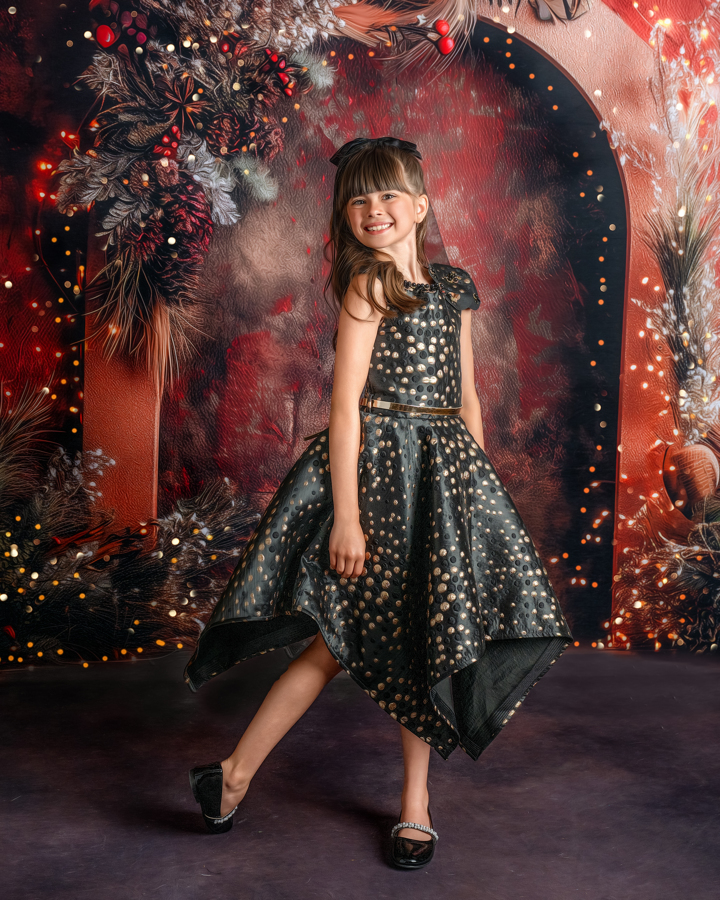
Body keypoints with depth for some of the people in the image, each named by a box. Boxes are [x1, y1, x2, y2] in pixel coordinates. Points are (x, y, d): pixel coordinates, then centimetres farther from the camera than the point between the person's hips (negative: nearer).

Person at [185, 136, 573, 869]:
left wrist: (480, 483, 12)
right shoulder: (368, 286, -6)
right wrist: (347, 514, -17)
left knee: (425, 636, 9)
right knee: (347, 637, -4)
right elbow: (345, 405, -12)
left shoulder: (453, 286, 12)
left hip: (444, 471, 6)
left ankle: (416, 799, 22)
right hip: (375, 467, -6)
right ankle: (237, 773, 11)